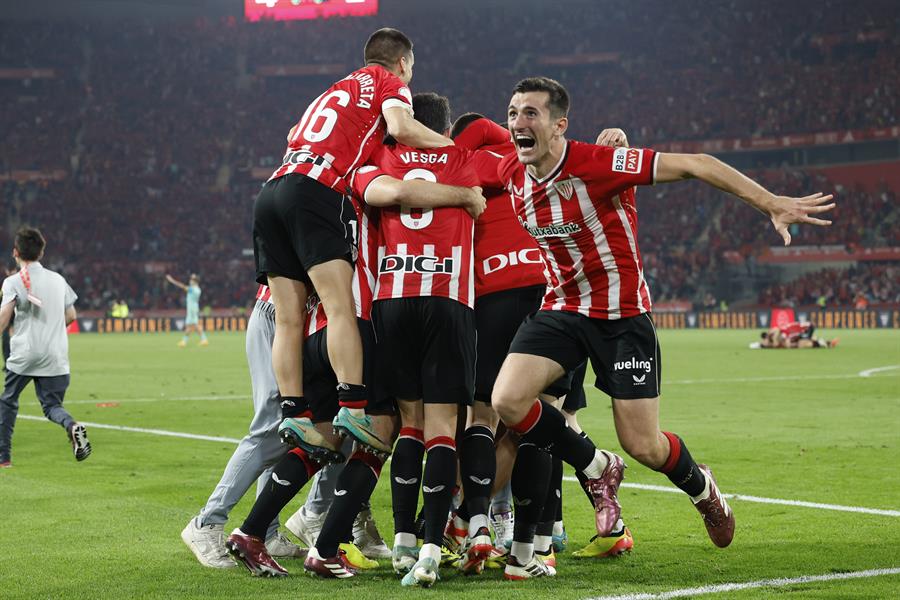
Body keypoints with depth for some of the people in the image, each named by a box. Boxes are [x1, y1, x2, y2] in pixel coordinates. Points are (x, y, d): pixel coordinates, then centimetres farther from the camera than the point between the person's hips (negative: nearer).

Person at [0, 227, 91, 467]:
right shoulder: (58, 279, 11)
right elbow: (71, 315, 16)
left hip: (24, 354, -3)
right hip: (56, 356, 3)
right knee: (51, 405, 9)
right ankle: (72, 426, -24)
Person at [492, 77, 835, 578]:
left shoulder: (597, 164, -23)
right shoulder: (511, 174, -5)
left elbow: (694, 165, -22)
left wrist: (772, 204, -25)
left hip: (623, 316, -5)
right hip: (562, 308, 5)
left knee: (643, 446, -2)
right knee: (507, 401, -18)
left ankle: (700, 487, 36)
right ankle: (597, 470, 9)